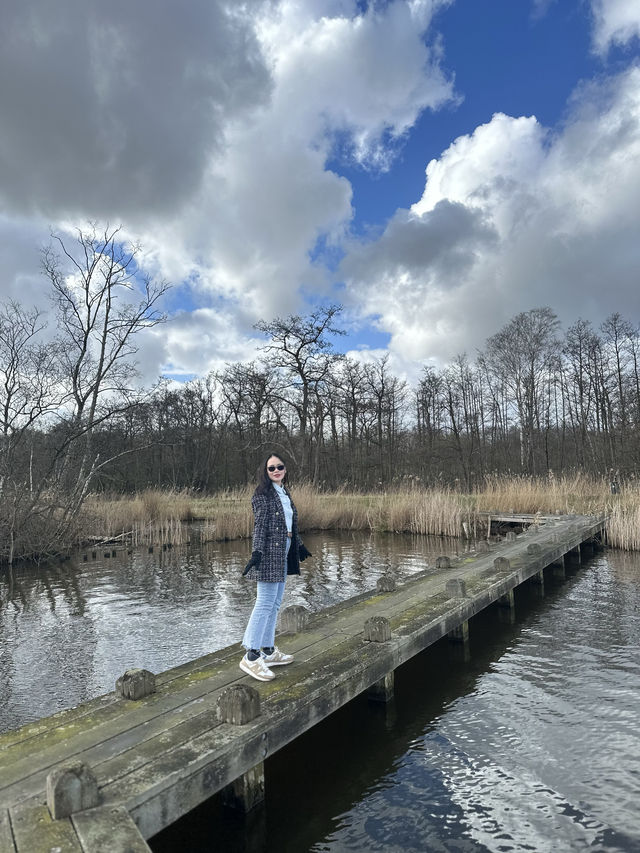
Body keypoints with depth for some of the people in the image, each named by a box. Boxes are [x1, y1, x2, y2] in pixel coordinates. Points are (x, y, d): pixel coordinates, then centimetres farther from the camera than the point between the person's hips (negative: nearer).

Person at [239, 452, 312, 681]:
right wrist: (257, 552, -23)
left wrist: (299, 545, 29)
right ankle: (251, 656, -6)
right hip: (269, 552, -9)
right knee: (265, 602, -11)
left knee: (275, 602, 12)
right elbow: (260, 525, -16)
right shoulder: (263, 493, -9)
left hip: (283, 552, 9)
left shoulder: (284, 492, 15)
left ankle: (268, 651, 21)